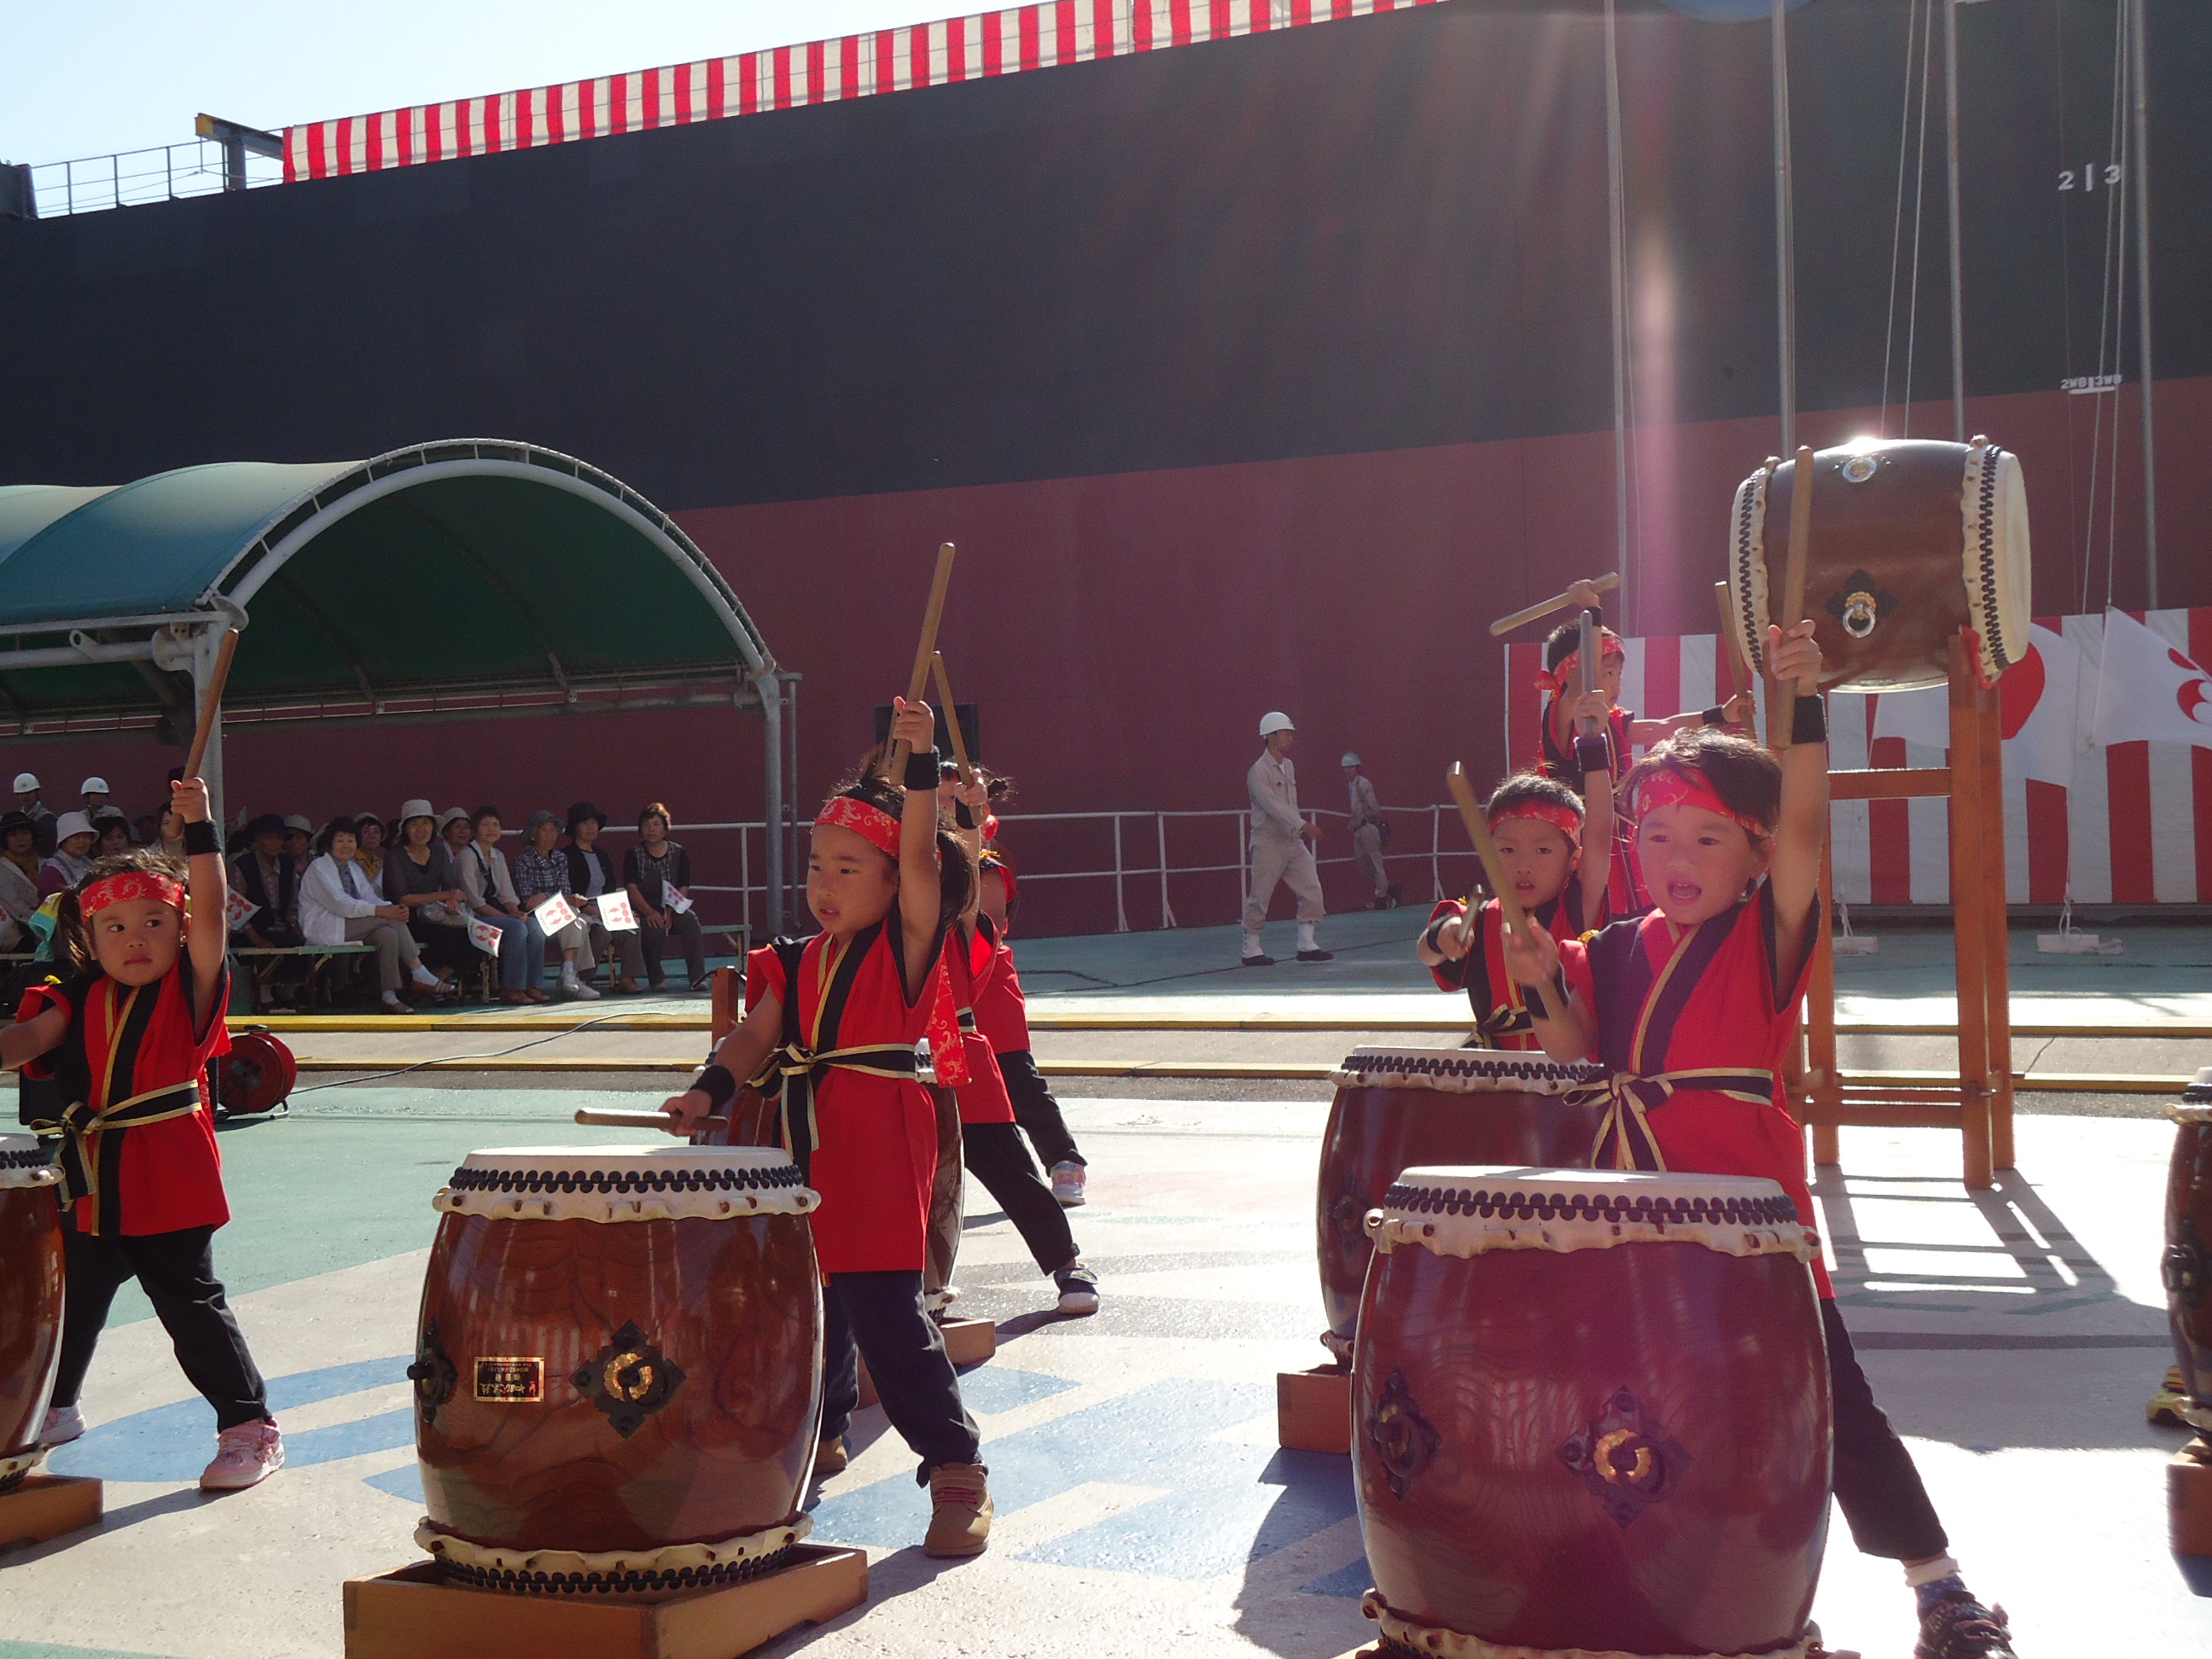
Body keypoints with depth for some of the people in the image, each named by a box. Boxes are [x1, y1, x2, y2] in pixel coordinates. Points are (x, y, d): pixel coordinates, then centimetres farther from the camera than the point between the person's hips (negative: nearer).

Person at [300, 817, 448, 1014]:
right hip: (325, 930, -7)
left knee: (389, 934, -26)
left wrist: (392, 908, -15)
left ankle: (389, 996, -32)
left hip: (353, 926, 7)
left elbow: (369, 897, 9)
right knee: (390, 919, -24)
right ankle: (419, 974, -25)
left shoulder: (354, 868, 20)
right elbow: (339, 904, -19)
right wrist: (380, 911, -28)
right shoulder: (318, 868, -6)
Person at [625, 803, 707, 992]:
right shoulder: (633, 854, 4)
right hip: (644, 911, -2)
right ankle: (656, 979, -16)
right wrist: (649, 912, -23)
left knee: (690, 920, -30)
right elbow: (632, 889, -7)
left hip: (673, 910, 2)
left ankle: (698, 977, -29)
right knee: (654, 929, -34)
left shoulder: (679, 853, 7)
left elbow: (683, 890, 0)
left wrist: (670, 912, -18)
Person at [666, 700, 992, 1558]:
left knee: (884, 1310, -12)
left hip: (883, 1151, -7)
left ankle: (956, 1469, -5)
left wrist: (921, 765, -31)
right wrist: (708, 1088, -13)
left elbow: (919, 857, -21)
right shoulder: (799, 964, 11)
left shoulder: (907, 943, -6)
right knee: (810, 1300, 18)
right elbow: (756, 1038, 5)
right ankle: (818, 1432, 41)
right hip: (808, 1149, 7)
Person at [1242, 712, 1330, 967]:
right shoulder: (1258, 771, -14)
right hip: (1268, 843, -8)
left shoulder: (1289, 766, 12)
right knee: (1259, 899, -1)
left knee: (1311, 890, 0)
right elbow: (1273, 805, -25)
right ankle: (1251, 951, 10)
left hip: (1293, 841, 8)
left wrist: (1300, 832, 16)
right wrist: (1302, 825, -31)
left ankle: (1306, 945, 6)